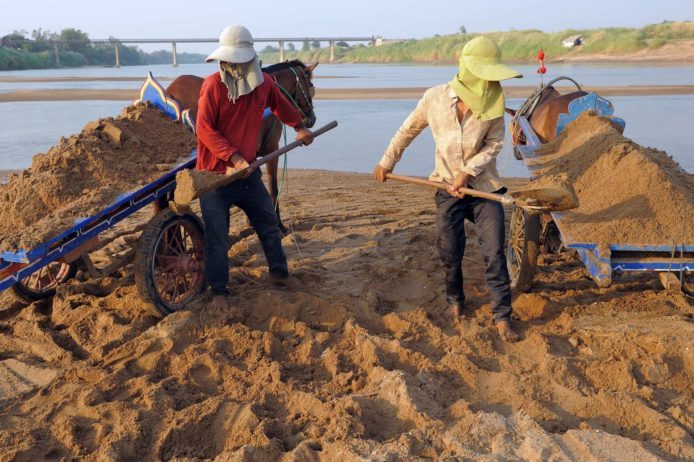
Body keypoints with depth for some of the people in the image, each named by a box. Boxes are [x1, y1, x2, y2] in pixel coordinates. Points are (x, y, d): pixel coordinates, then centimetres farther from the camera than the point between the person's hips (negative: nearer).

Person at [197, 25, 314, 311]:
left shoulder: (263, 83, 0)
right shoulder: (213, 86, -16)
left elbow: (279, 104, 23)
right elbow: (204, 129, -19)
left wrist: (299, 127, 31)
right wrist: (234, 157, -27)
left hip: (248, 172, 5)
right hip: (215, 174, -5)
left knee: (269, 225, 17)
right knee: (217, 238, 1)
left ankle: (278, 272, 38)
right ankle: (219, 291, 19)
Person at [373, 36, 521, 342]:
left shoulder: (493, 102, -7)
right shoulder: (435, 98, -8)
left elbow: (495, 142, -4)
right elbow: (408, 131, 6)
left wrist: (468, 171, -17)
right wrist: (387, 162, 13)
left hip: (485, 188, 0)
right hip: (448, 188, 0)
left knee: (494, 253, -4)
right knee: (450, 253, 9)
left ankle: (502, 316, 6)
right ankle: (455, 301, 36)